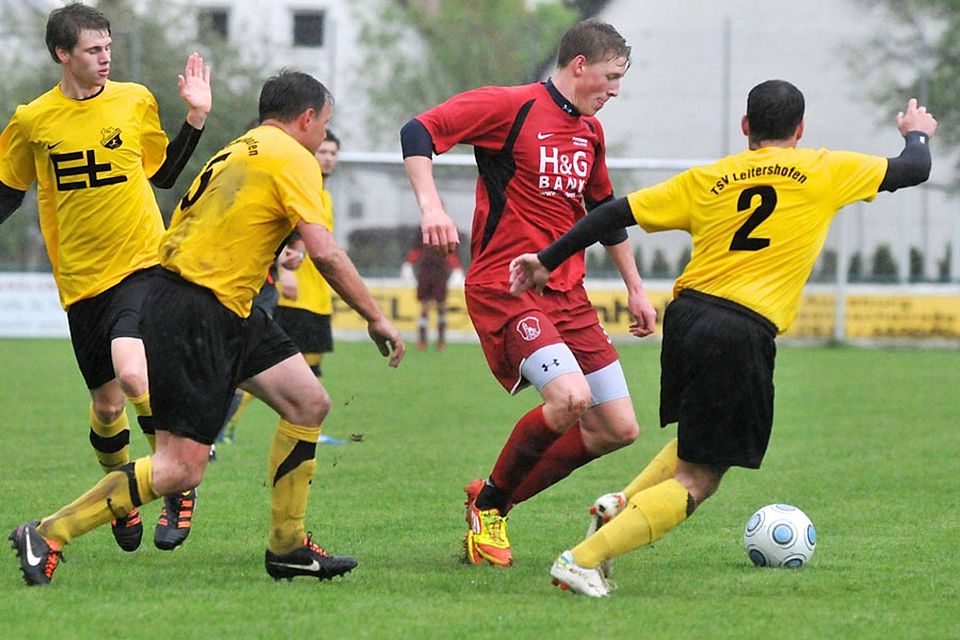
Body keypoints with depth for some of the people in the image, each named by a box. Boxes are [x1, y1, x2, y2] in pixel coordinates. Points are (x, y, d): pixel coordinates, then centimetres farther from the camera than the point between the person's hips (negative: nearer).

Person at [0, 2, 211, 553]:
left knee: (133, 373, -25)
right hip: (81, 278, 2)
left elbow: (163, 173, 14)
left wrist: (196, 119, 4)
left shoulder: (135, 101, 1)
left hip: (141, 263, -2)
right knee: (107, 404, 6)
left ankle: (179, 491, -7)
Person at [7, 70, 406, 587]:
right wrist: (375, 317, -9)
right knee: (181, 469, -12)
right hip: (193, 315, -10)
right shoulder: (292, 158, -9)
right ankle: (47, 534, -8)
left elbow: (180, 226, 19)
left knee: (309, 403, 9)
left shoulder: (237, 151, 19)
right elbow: (324, 252, -17)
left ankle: (286, 546, 14)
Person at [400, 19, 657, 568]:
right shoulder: (510, 107, -9)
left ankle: (497, 502, 16)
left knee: (619, 429, 2)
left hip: (567, 293, 8)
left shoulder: (591, 132, 15)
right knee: (570, 398, -28)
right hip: (504, 290, -8)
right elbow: (419, 133, -14)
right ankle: (489, 501, -4)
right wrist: (431, 205, -29)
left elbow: (606, 213, 28)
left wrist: (635, 288, 28)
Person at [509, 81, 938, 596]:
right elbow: (913, 170, 18)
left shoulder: (706, 180, 13)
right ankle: (582, 560, -14)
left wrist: (547, 261, 18)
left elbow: (618, 214, 10)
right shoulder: (825, 172, 6)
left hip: (685, 317, 5)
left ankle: (624, 505, 16)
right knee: (697, 482, -1)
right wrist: (917, 133, 40)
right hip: (743, 332, -5)